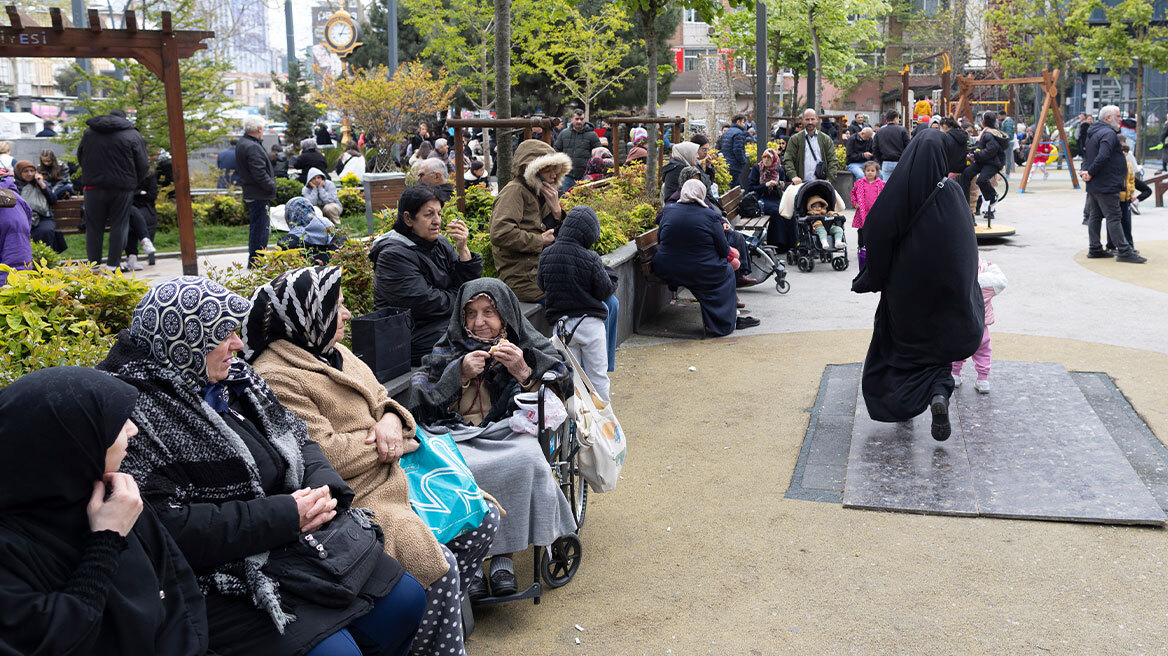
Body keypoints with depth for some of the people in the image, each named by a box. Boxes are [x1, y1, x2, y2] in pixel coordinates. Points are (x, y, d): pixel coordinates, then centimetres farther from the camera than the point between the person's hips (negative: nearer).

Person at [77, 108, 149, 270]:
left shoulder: (88, 132, 12)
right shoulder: (133, 135, 2)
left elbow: (80, 158, 19)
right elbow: (143, 166, -1)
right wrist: (133, 183, 14)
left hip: (93, 186, 2)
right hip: (122, 188, -2)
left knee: (94, 226, 8)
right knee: (119, 225, 4)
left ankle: (94, 265, 9)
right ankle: (113, 264, 0)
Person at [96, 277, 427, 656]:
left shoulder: (235, 378, 7)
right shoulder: (137, 413, -19)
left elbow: (297, 441, 16)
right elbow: (169, 527, -26)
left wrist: (323, 488, -8)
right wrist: (284, 515, -23)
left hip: (303, 534, 9)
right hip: (228, 574, -8)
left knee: (407, 603, 7)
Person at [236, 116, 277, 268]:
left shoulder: (242, 144, 13)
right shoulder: (252, 147, -21)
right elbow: (260, 174, -24)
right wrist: (272, 186, -11)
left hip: (250, 193, 11)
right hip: (259, 195, -11)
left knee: (256, 227, 18)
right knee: (259, 227, -5)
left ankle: (254, 260, 26)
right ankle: (256, 260, 0)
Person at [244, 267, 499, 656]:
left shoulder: (335, 353, 14)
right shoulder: (275, 377, -16)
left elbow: (382, 401, 18)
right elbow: (323, 455, -22)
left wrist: (392, 422, -8)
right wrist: (397, 447, -11)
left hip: (392, 478, 10)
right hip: (351, 503, -10)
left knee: (483, 521, 5)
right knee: (439, 565, -22)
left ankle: (440, 615, 18)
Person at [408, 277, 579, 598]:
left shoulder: (531, 346, 13)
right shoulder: (448, 350, 16)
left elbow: (563, 389, 1)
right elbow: (420, 400, 6)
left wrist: (524, 373, -14)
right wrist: (460, 375, -7)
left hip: (510, 432, -1)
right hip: (457, 434, 1)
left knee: (524, 460, -35)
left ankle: (504, 557, -22)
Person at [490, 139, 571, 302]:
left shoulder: (539, 194, 20)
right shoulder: (515, 191, -7)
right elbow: (500, 234, -23)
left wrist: (556, 211, 0)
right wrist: (539, 240, -13)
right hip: (525, 279, -9)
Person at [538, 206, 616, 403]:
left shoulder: (546, 255, -7)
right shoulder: (591, 259, -19)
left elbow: (542, 285, 4)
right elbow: (605, 290, -11)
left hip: (561, 322, 3)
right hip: (590, 323, -3)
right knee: (597, 372, 12)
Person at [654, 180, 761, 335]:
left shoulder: (668, 210, -1)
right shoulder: (711, 216, -11)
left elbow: (659, 239, 11)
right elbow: (724, 251, -6)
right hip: (701, 274, -5)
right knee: (727, 271, 25)